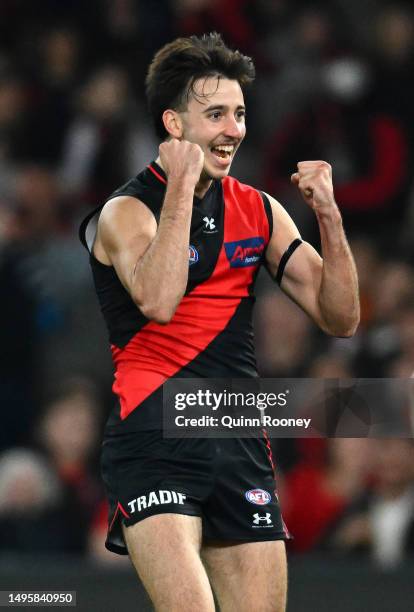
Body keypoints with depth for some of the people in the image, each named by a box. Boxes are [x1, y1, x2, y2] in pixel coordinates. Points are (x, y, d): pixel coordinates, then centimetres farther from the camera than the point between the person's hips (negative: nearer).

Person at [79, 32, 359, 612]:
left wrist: (328, 215, -3)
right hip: (155, 441, -6)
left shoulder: (259, 211, 13)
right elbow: (158, 301, -24)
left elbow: (340, 318, 10)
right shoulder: (126, 211, -3)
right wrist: (182, 186, -18)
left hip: (242, 448, 6)